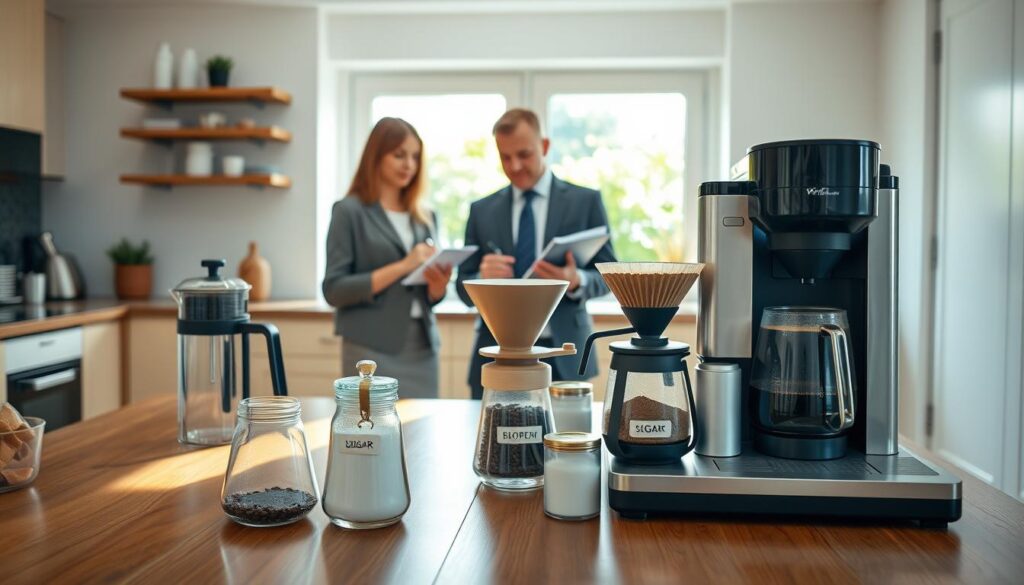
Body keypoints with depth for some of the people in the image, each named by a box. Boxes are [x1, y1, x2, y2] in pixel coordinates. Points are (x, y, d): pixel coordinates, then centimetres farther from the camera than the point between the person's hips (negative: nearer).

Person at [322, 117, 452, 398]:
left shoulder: (425, 217, 13)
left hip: (422, 348, 5)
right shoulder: (350, 211, -3)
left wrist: (438, 284, -6)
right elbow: (333, 290, -10)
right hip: (373, 351, -5)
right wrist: (401, 267, -17)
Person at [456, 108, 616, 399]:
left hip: (561, 356, -1)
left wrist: (576, 282, -20)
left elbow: (608, 274, 2)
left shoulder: (585, 201, 3)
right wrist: (483, 278, -15)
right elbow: (464, 288, 8)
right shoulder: (482, 210, 8)